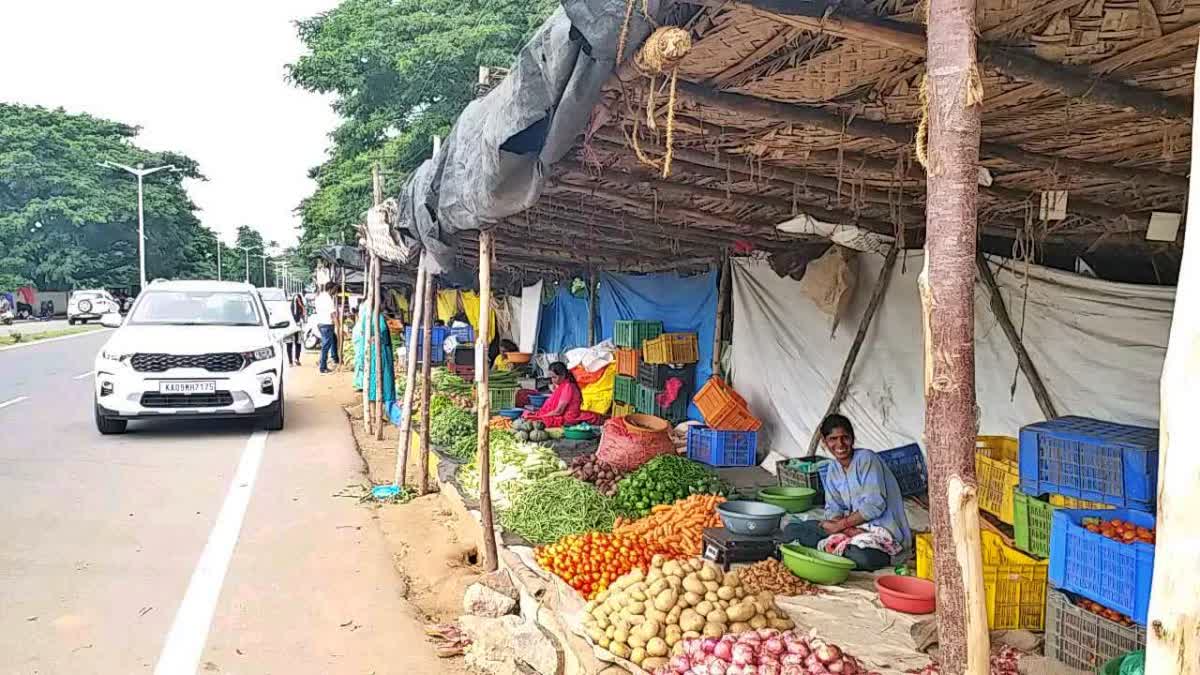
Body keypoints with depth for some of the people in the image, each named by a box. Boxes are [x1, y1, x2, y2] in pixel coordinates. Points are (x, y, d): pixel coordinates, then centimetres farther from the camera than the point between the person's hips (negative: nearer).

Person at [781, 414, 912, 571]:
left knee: (862, 557, -41)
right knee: (791, 530, -5)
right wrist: (848, 528, -19)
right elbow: (833, 509, 3)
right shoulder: (832, 468, 7)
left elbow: (874, 505, -20)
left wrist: (841, 524, -15)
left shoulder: (866, 459, -14)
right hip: (853, 525, 6)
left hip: (882, 529, -6)